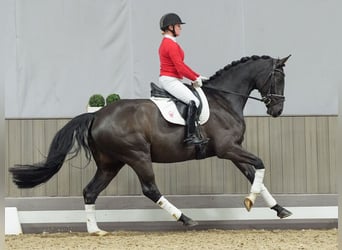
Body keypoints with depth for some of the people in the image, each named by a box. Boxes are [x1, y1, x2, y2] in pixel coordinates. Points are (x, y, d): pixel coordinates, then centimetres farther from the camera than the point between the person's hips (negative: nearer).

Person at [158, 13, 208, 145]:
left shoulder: (166, 43, 18)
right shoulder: (171, 45, -15)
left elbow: (180, 65, 20)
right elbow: (180, 67, -19)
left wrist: (197, 76, 15)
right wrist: (195, 79, -8)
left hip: (166, 80, 11)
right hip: (170, 80, -11)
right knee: (193, 101, -23)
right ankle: (191, 135, -30)